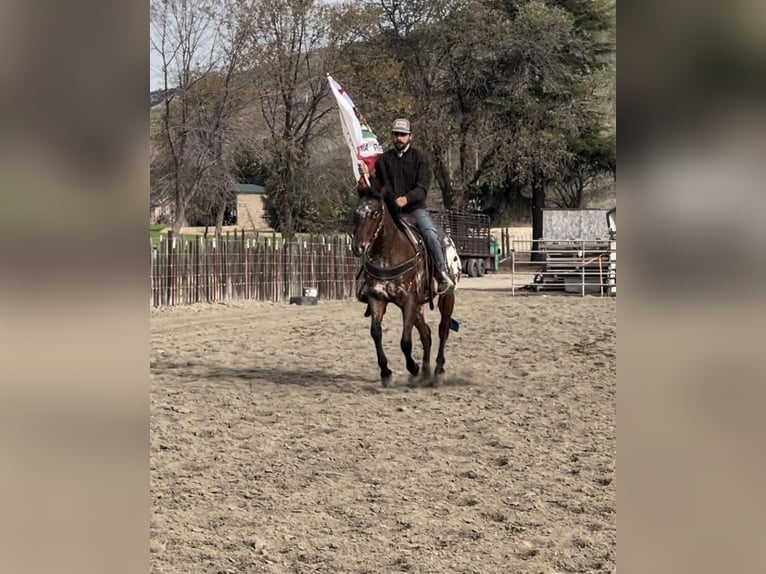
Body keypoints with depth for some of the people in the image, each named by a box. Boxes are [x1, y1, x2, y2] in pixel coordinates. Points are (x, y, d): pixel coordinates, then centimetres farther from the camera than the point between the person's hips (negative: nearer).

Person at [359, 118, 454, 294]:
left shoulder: (419, 158, 1)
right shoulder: (383, 160, 11)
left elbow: (422, 188, -9)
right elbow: (378, 187, 12)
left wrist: (406, 198, -28)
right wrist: (367, 176, -8)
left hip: (415, 207, -3)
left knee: (430, 233, -28)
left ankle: (444, 275, -23)